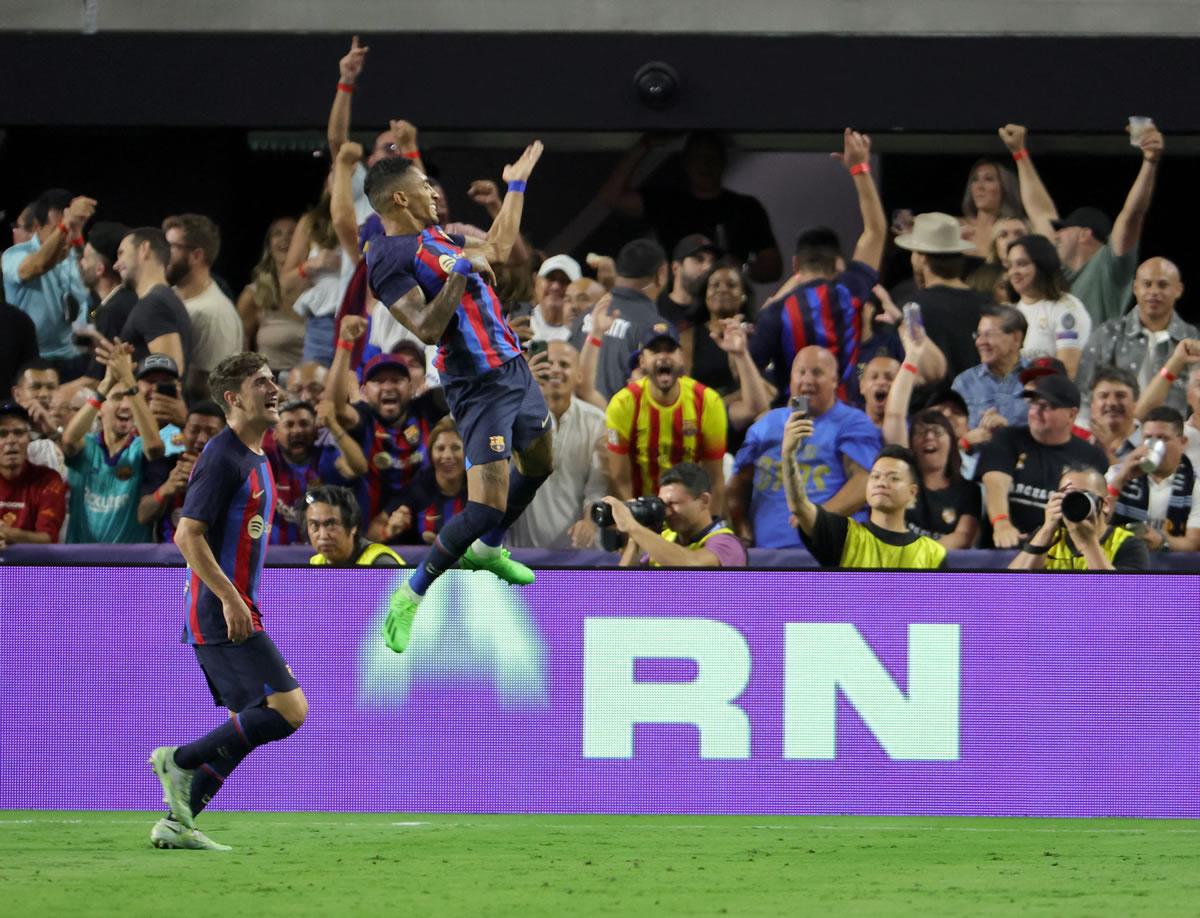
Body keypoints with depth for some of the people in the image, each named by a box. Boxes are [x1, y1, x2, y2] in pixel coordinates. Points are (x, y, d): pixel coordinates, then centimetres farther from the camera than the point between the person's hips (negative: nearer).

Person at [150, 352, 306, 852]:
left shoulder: (254, 458, 16)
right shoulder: (223, 457, -14)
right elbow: (188, 535, -20)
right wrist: (231, 600, -23)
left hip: (232, 612, 10)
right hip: (221, 613, -10)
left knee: (249, 722, 10)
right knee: (290, 709, -15)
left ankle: (178, 824, 11)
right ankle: (179, 761, -7)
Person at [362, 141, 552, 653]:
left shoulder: (435, 235, 9)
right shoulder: (387, 258, -18)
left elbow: (497, 250, 27)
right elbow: (427, 330, -27)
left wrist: (517, 185, 32)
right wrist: (462, 270, -28)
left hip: (513, 365, 9)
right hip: (478, 387, -9)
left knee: (539, 466, 27)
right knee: (487, 506, -15)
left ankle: (486, 551, 48)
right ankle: (410, 599, -3)